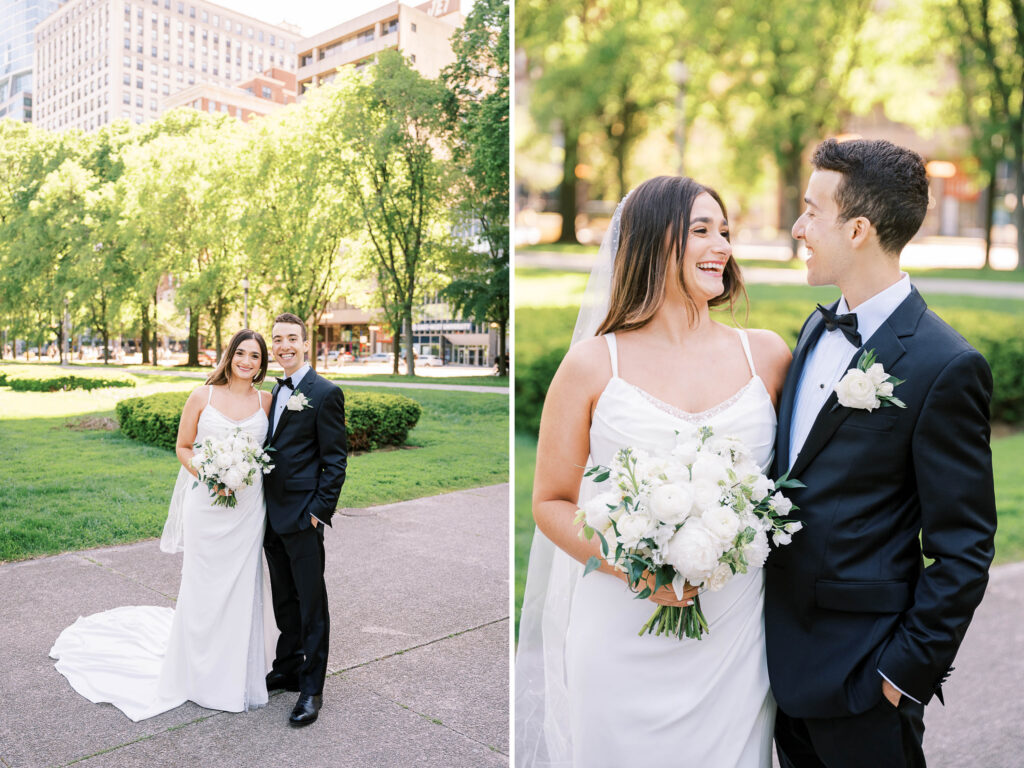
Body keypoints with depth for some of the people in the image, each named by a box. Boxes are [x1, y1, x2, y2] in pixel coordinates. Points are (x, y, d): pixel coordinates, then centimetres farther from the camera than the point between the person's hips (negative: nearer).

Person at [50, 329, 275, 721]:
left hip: (248, 508, 2)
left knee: (241, 586, 9)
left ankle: (236, 672, 27)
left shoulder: (266, 401, 2)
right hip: (206, 505, -2)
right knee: (202, 585, 7)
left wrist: (246, 474, -5)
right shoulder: (202, 397, -3)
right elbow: (183, 447, 2)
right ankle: (197, 671, 27)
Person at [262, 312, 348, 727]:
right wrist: (264, 504, 12)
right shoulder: (276, 391, 13)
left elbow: (336, 460, -12)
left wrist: (319, 510, -16)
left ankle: (311, 689, 12)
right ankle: (287, 669, 33)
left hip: (303, 517, -8)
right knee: (284, 599, 18)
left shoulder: (325, 393, -11)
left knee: (311, 603, 2)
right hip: (273, 514, 8)